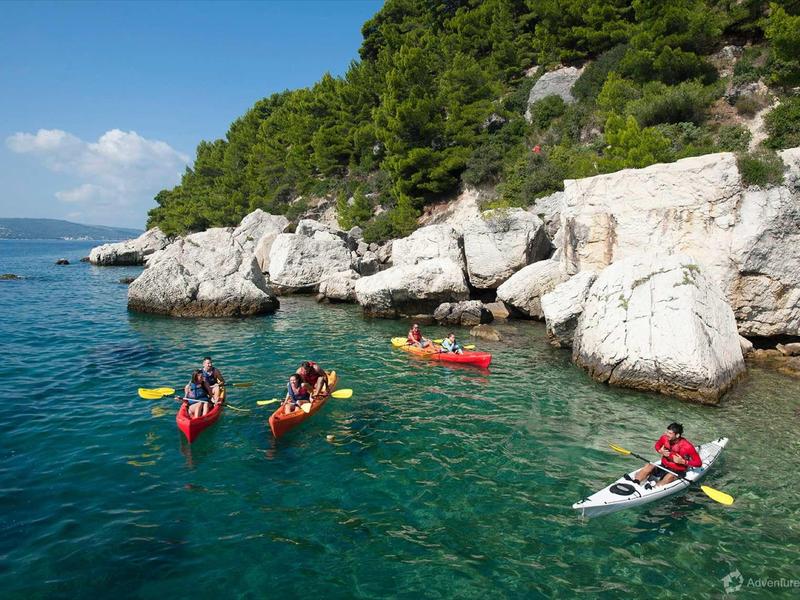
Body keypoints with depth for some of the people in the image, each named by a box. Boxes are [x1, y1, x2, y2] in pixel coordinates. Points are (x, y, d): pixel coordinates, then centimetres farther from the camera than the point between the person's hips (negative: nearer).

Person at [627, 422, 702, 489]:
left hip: (678, 472, -4)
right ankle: (634, 483, -47)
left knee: (670, 476, -37)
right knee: (649, 467, -23)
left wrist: (682, 462, -26)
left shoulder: (687, 446, -18)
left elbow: (699, 463, -15)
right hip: (663, 467, 5)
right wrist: (661, 451, -7)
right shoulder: (664, 438, -6)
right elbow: (657, 445, 16)